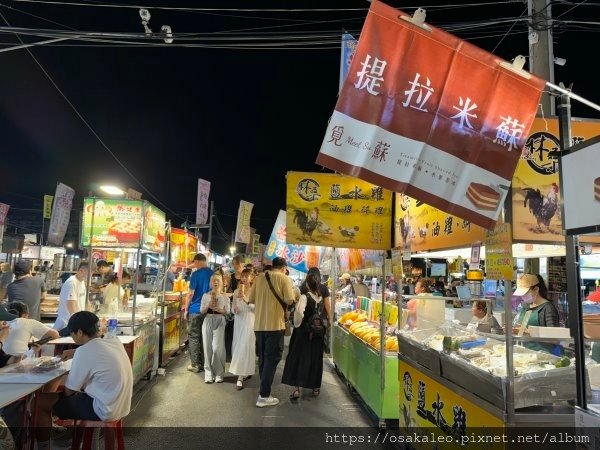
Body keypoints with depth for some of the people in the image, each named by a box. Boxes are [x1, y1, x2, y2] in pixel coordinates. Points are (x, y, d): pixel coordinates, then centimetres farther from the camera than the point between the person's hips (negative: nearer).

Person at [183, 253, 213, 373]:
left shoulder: (196, 274, -11)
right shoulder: (213, 274, 6)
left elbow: (190, 294, -12)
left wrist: (186, 309, -3)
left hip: (195, 310, -5)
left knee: (193, 337, 3)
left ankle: (195, 365, 6)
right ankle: (204, 363, 17)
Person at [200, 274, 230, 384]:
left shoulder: (225, 297, 7)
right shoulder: (206, 295, 9)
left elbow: (227, 312, 3)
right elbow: (202, 311, 7)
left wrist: (218, 309, -14)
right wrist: (208, 305, -10)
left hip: (219, 322, -1)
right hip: (208, 321, 2)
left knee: (218, 348, -8)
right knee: (208, 347, 0)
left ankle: (219, 374, 2)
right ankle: (209, 374, 7)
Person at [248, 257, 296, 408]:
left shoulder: (259, 277, 6)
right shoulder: (284, 278, -6)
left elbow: (250, 299, 7)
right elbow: (289, 300, -14)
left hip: (259, 324, 5)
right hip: (275, 324, -5)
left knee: (263, 358, 16)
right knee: (271, 359, 2)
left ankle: (264, 390, 26)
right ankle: (264, 396, 3)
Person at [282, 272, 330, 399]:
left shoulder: (305, 297, -16)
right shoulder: (321, 298, -1)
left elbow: (299, 312, -29)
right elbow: (326, 314, -2)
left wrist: (297, 324, -16)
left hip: (304, 332, -4)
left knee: (298, 358, 5)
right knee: (316, 359, 15)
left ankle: (296, 389, 1)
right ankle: (316, 387, 24)